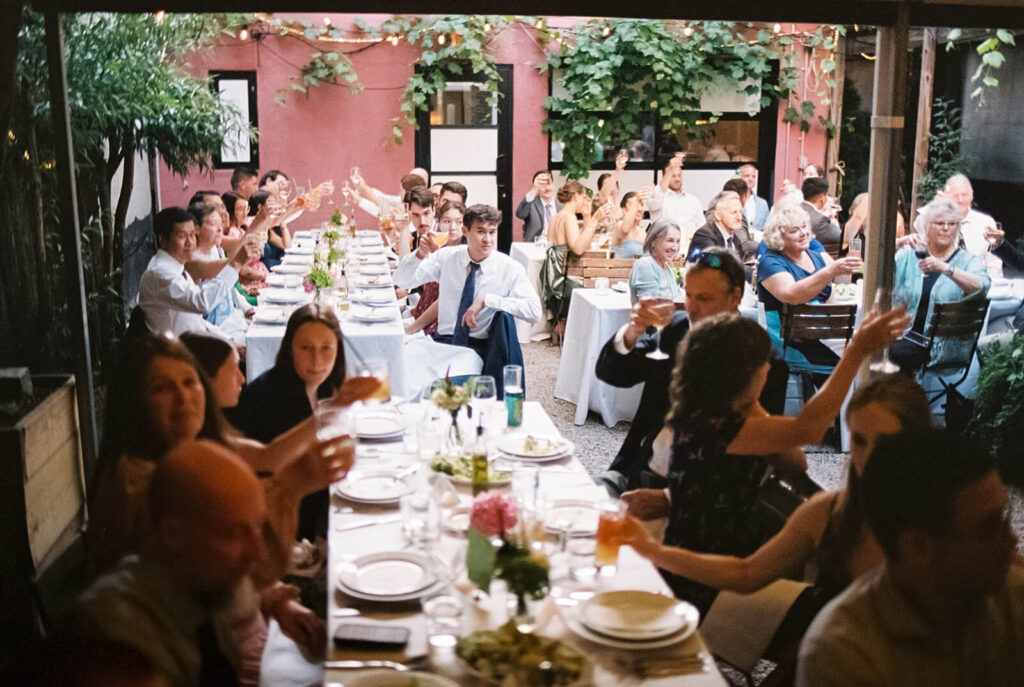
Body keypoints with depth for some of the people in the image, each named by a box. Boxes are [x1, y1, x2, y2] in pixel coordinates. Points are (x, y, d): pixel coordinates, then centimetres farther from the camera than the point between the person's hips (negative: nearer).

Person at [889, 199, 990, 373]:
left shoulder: (968, 260, 8)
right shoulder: (909, 254, 16)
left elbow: (981, 286, -13)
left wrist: (945, 268, -28)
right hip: (902, 335, 3)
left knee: (898, 354, -29)